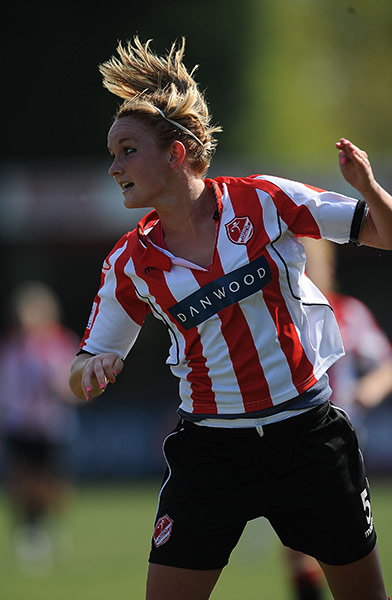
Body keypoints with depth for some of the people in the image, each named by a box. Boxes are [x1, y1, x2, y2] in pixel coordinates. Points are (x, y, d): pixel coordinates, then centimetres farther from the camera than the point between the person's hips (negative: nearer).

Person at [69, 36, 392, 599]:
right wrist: (90, 369, -15)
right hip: (211, 444, 1)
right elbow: (90, 368, 8)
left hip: (306, 431, -1)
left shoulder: (264, 200, -6)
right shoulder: (130, 262, -1)